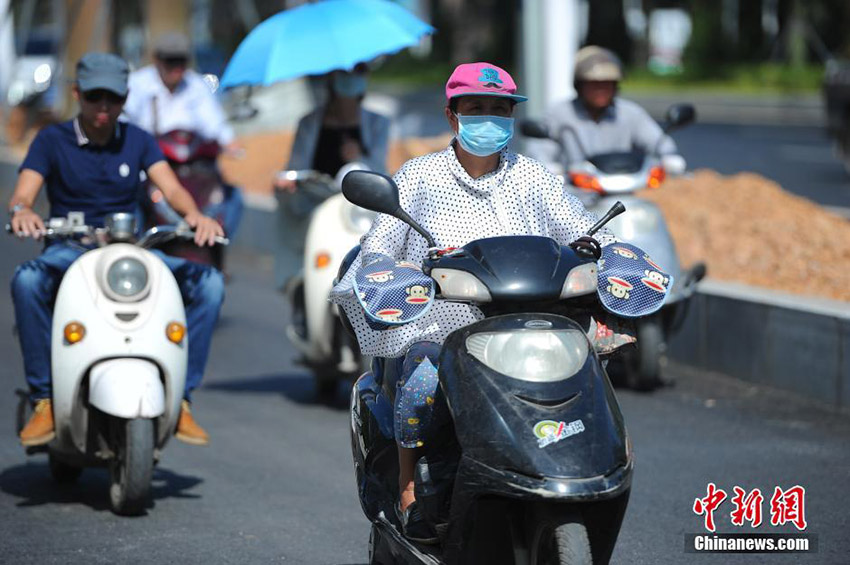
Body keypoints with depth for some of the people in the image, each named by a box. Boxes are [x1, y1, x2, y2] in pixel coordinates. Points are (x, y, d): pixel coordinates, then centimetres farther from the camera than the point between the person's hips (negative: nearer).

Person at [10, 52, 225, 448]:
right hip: (69, 251, -3)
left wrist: (194, 214, -27)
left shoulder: (137, 141, 11)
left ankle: (179, 396, -18)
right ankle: (44, 398, -30)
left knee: (208, 282, -22)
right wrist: (21, 212, -35)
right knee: (27, 281, -38)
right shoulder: (52, 140, 4)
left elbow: (171, 189, -3)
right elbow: (21, 196, -9)